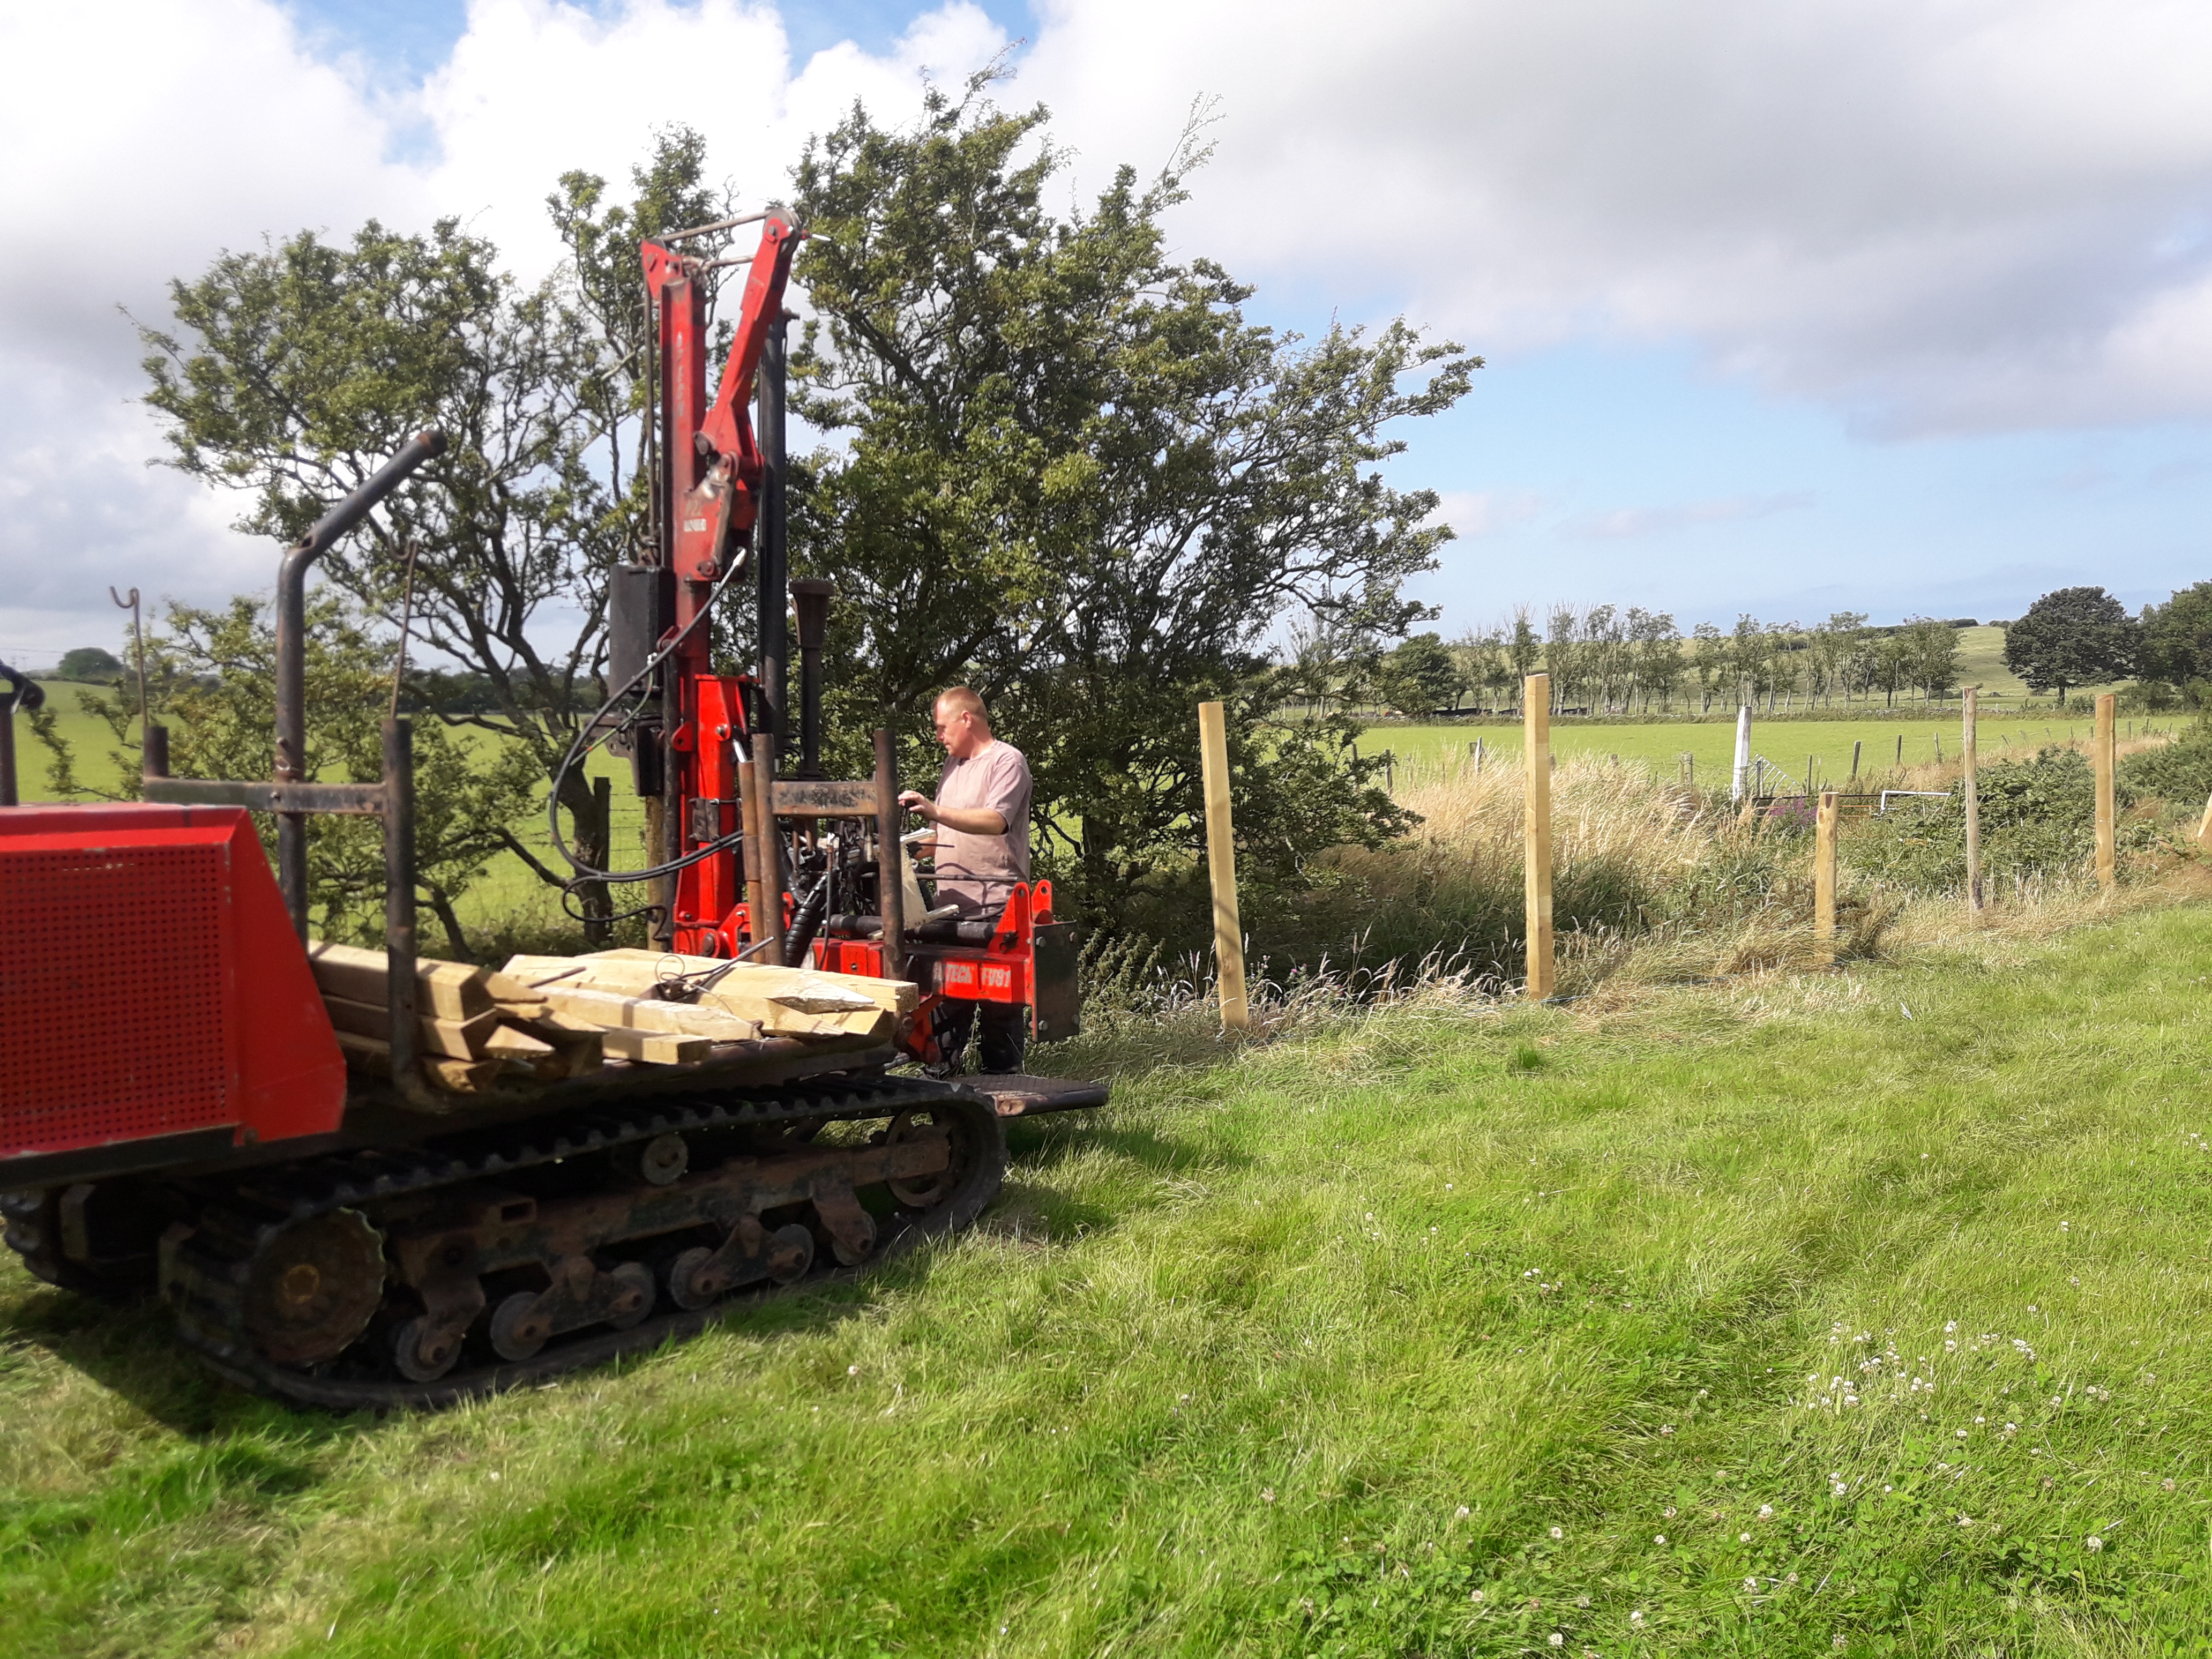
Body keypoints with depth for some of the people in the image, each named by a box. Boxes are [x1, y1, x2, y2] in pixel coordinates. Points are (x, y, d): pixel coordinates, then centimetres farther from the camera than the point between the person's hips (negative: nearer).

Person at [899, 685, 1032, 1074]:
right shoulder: (953, 763, 21)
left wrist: (937, 811, -34)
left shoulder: (1007, 761, -7)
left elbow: (996, 821, -24)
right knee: (947, 995, 11)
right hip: (952, 903, 8)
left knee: (998, 1001, -3)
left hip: (995, 907, -8)